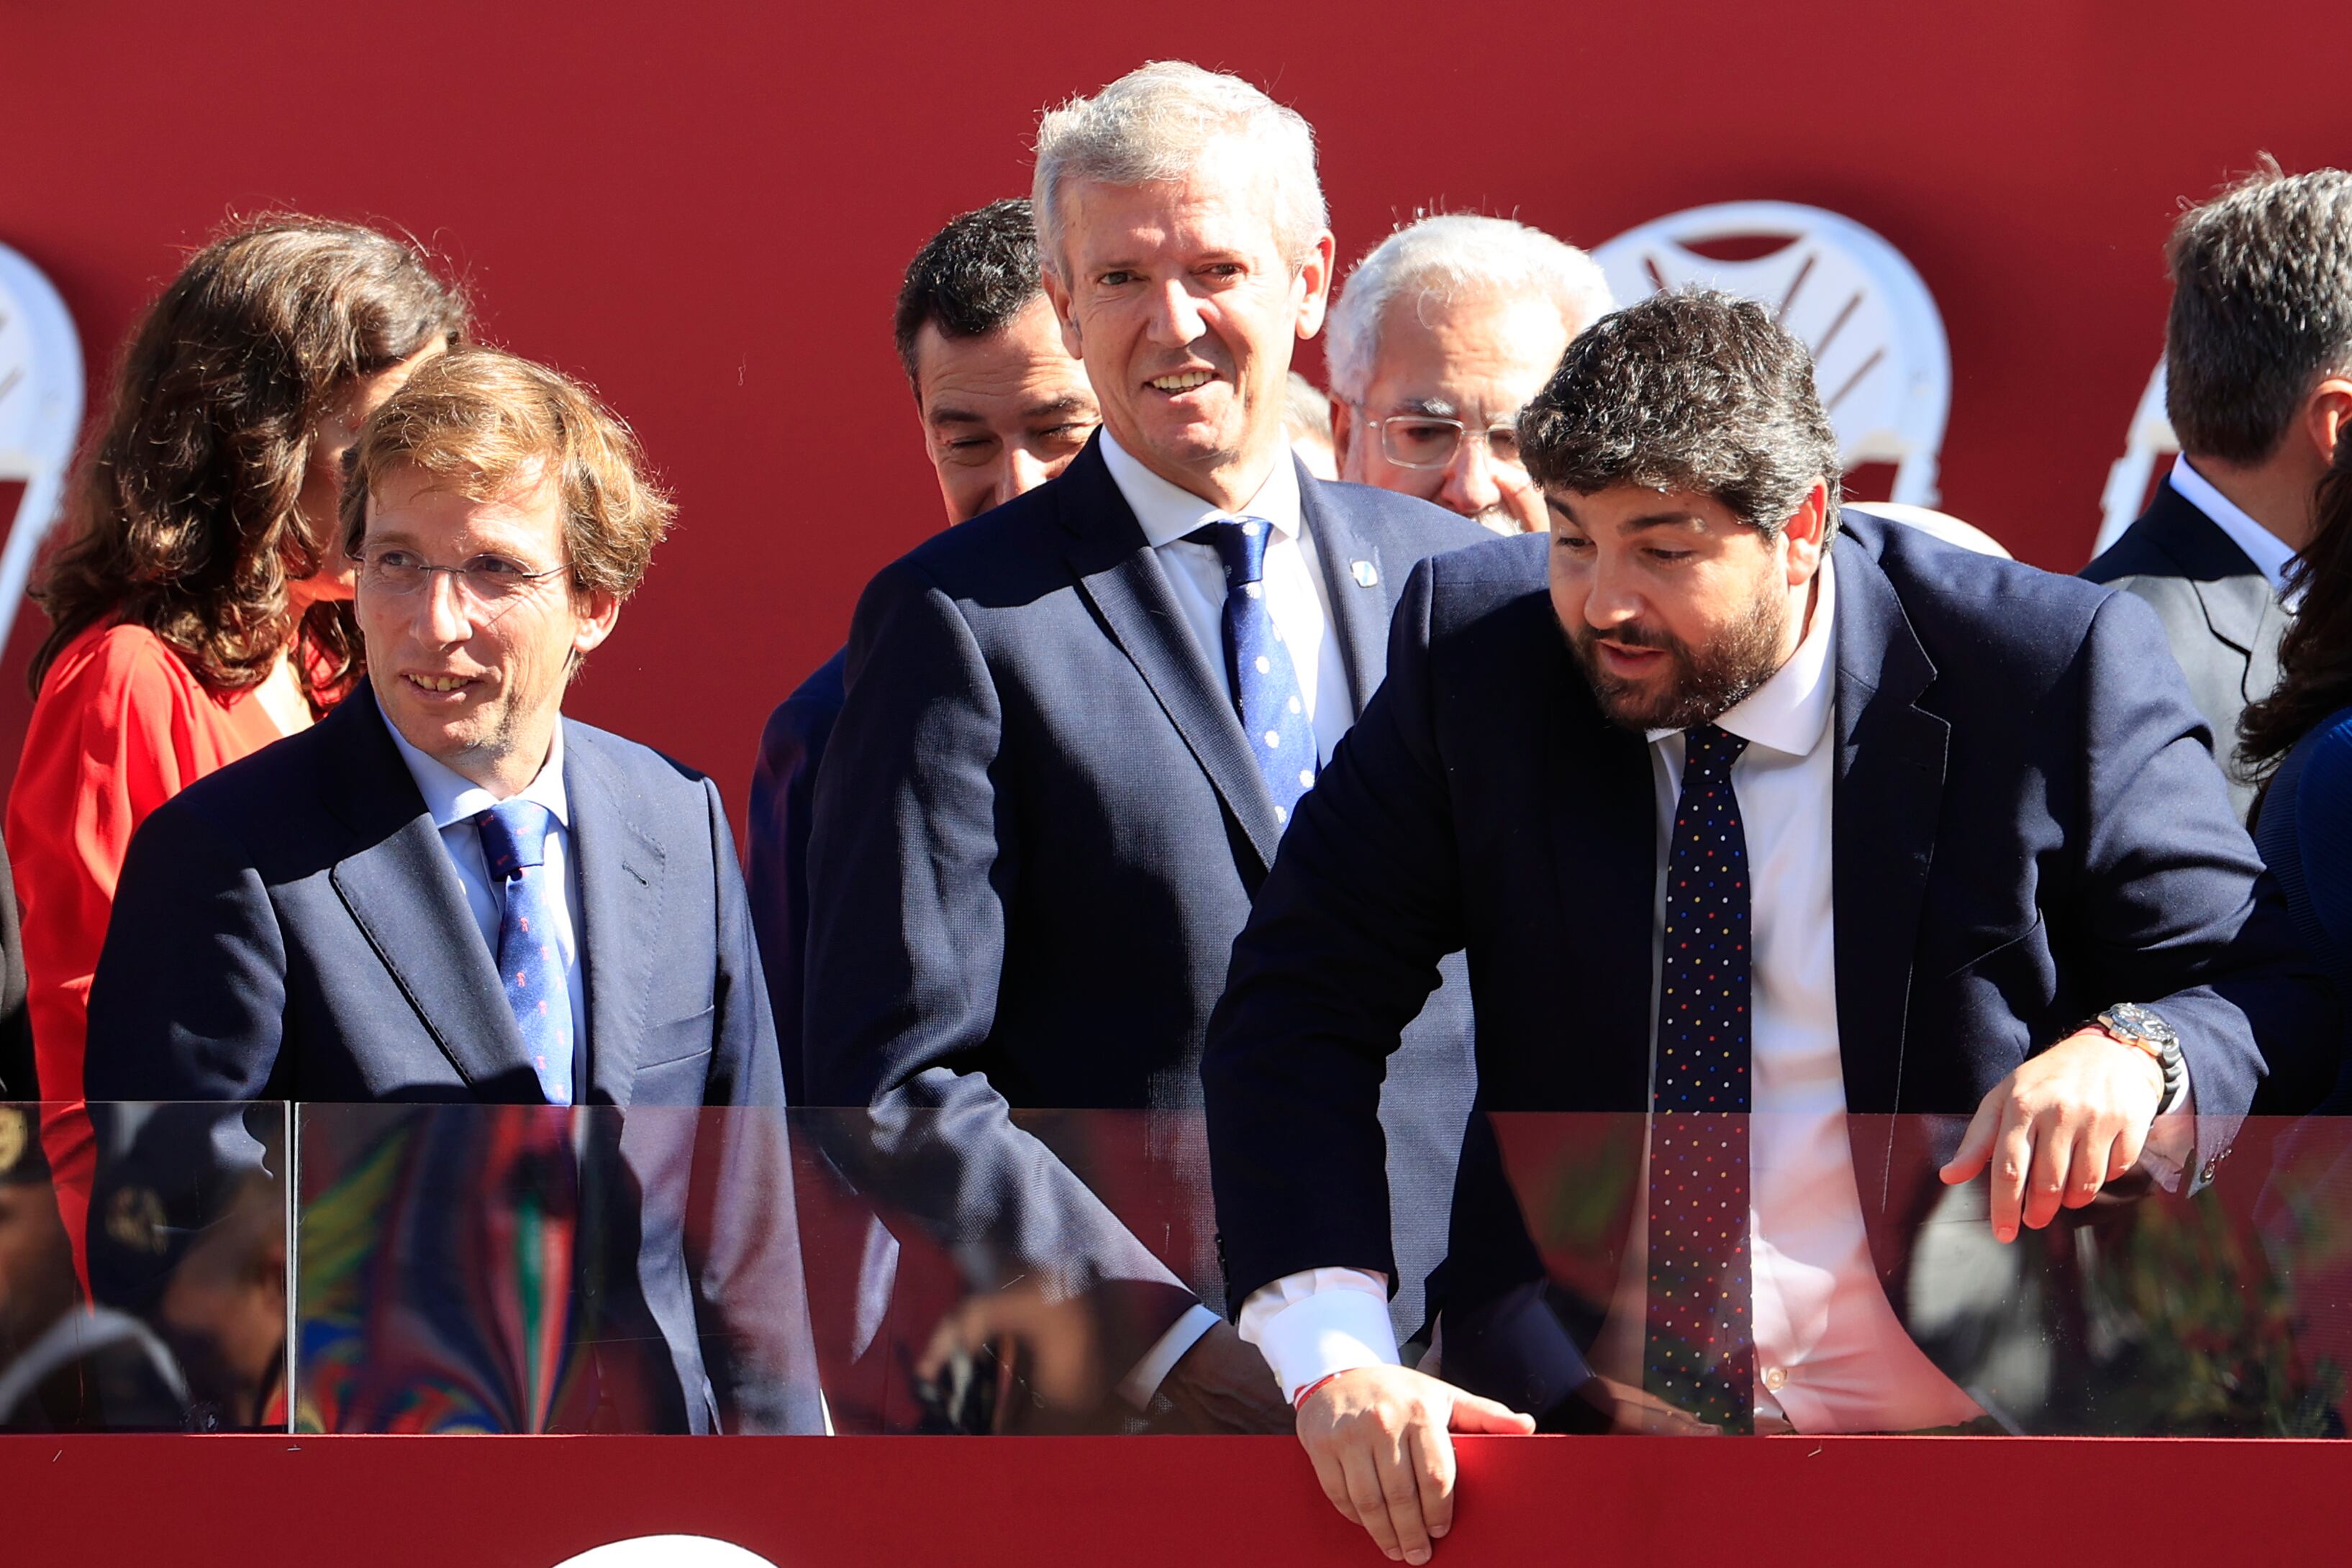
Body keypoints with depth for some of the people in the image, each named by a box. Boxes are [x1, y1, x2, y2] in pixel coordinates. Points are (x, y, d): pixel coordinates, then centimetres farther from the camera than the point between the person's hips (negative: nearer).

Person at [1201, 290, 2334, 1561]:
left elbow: (2274, 998, 3)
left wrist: (2139, 1060, -22)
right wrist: (1333, 1352, -15)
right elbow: (1296, 1010, 0)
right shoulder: (1476, 652, 2)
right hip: (1569, 1417, -2)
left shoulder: (2055, 677, -4)